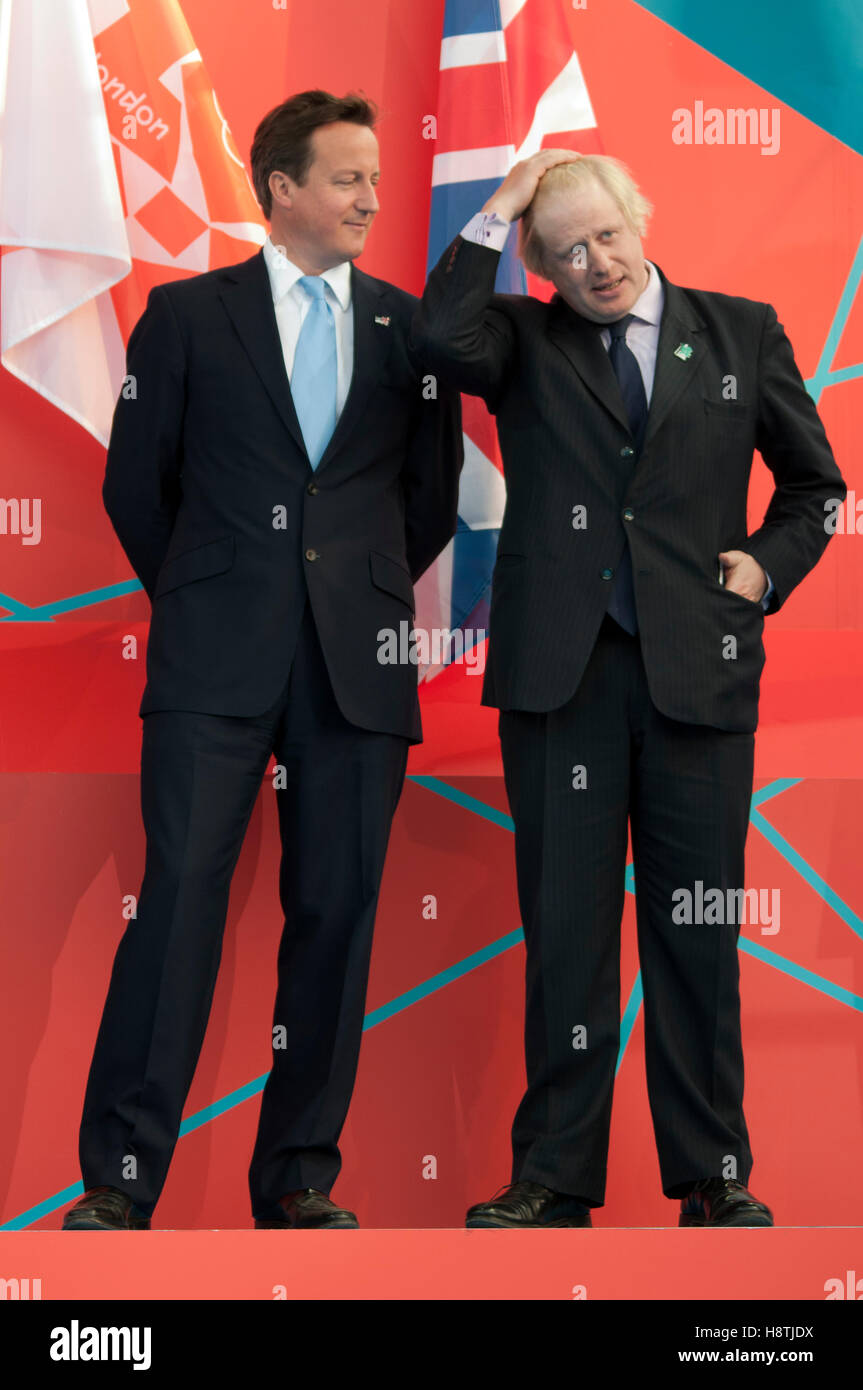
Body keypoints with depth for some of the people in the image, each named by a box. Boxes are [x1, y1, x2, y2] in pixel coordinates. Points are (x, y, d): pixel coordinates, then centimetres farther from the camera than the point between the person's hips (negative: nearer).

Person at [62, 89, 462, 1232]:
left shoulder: (411, 324, 13)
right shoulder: (187, 313, 8)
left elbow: (434, 489, 18)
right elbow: (136, 481, 11)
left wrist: (374, 589, 13)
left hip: (360, 664, 2)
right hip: (216, 663, -2)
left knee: (336, 914, 3)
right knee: (179, 901, -8)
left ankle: (301, 1174, 12)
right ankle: (121, 1177, -3)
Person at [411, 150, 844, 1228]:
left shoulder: (741, 333, 11)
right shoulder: (522, 342, 9)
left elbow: (814, 482, 20)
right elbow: (442, 341, -15)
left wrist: (767, 566, 4)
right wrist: (498, 212, -7)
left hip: (699, 672, 0)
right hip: (560, 669, 0)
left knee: (698, 933, 4)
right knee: (564, 932, 3)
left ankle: (713, 1177, 14)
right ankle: (554, 1178, 12)